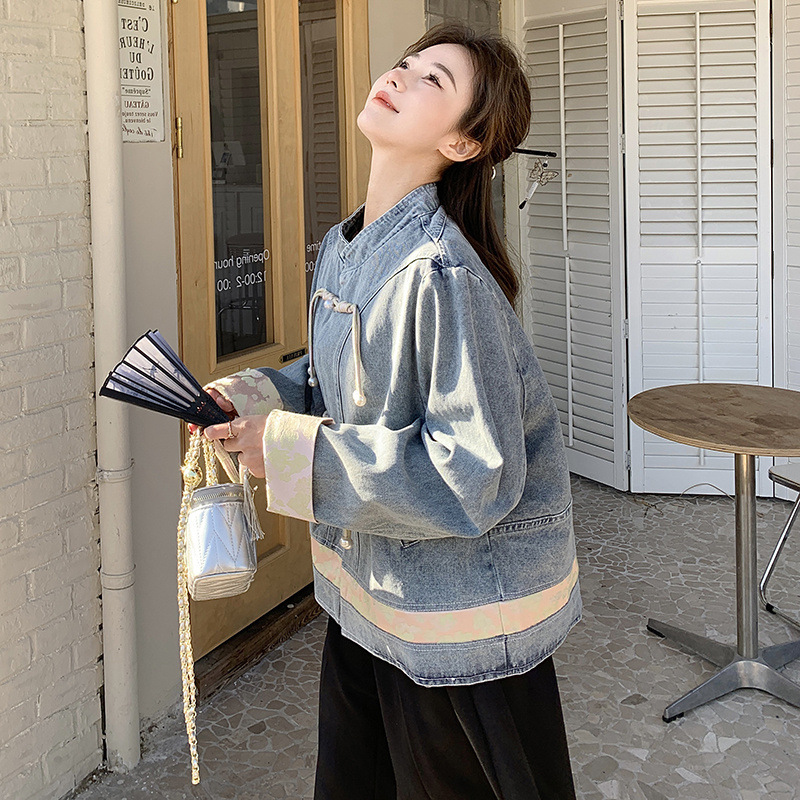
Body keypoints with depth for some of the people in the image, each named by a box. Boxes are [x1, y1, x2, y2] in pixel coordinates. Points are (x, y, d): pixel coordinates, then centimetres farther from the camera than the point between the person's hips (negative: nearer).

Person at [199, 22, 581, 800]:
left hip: (463, 614, -8)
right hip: (365, 592, 8)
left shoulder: (442, 273, -27)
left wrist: (293, 452, -26)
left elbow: (475, 479, -29)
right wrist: (253, 395, -3)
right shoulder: (342, 246, 2)